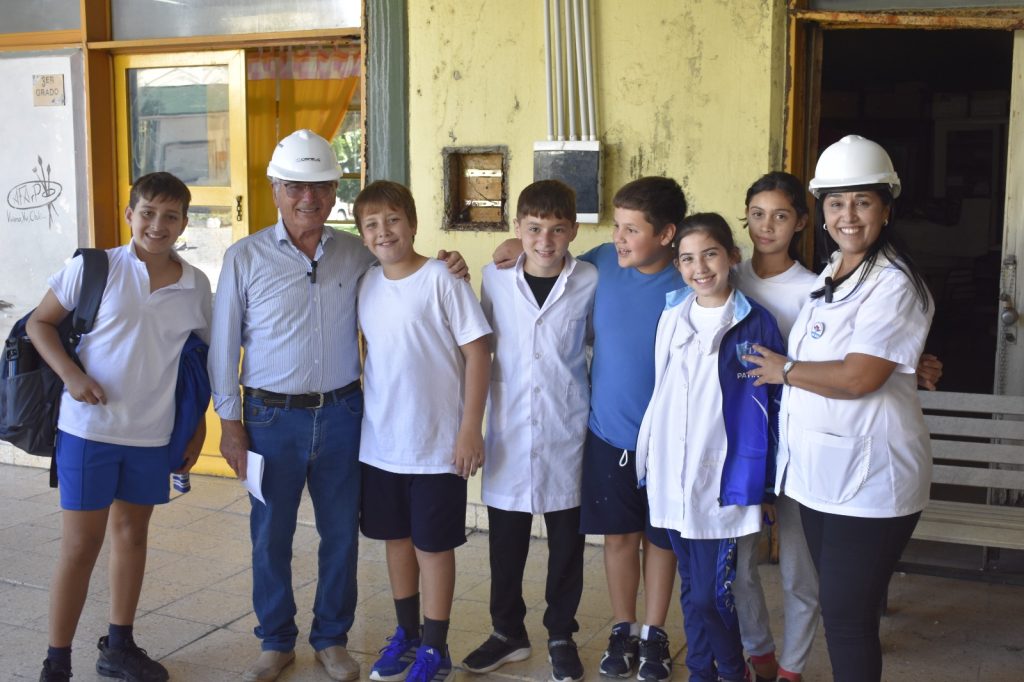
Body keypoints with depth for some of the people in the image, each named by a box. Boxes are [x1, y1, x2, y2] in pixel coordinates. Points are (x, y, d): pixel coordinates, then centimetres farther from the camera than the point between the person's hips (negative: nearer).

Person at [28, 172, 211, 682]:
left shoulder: (196, 286, 1)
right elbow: (40, 322, -1)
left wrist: (198, 426, 10)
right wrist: (70, 374, -17)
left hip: (153, 434, 4)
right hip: (89, 427, -3)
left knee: (132, 534, 16)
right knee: (80, 546, 1)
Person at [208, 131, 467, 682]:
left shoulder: (356, 254, 4)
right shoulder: (245, 257, -2)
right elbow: (225, 343, 1)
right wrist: (230, 422, -1)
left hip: (341, 414, 2)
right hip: (272, 417, -1)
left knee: (341, 534, 10)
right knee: (270, 537, 9)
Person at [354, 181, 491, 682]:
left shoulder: (440, 279, -13)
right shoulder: (365, 285, 4)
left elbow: (477, 352, -13)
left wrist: (470, 429, -15)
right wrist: (360, 413, 11)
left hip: (437, 445, -5)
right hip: (380, 442, 6)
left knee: (433, 544, 5)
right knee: (396, 537, 17)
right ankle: (406, 633, 35)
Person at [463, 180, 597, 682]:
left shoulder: (589, 282, -6)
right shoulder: (494, 276, -1)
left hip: (566, 431, -1)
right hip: (509, 430, 2)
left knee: (566, 541, 11)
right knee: (505, 541, 12)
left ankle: (561, 635, 29)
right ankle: (508, 632, 31)